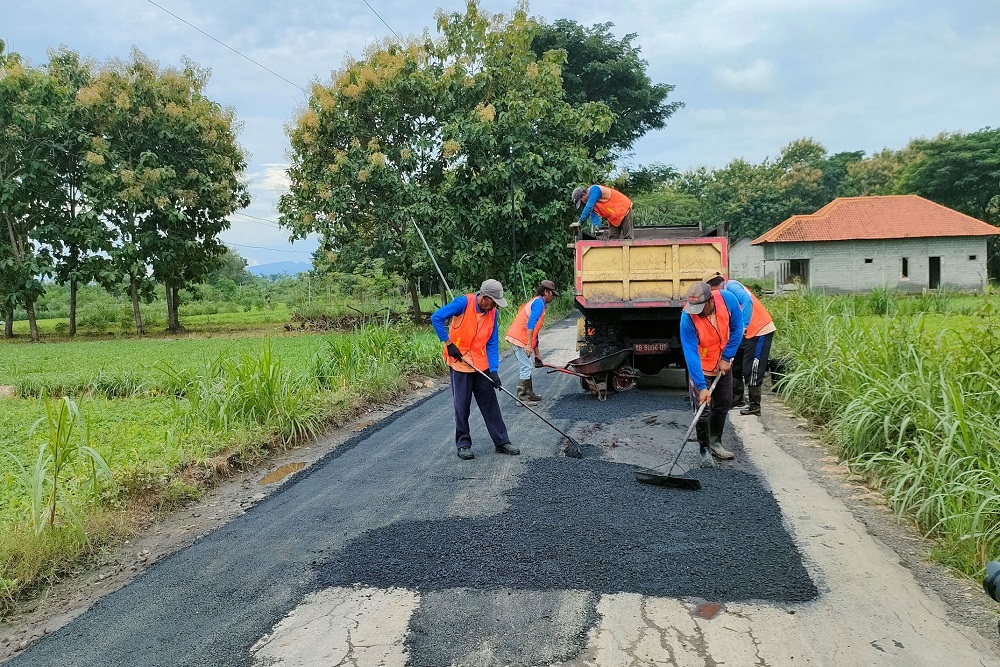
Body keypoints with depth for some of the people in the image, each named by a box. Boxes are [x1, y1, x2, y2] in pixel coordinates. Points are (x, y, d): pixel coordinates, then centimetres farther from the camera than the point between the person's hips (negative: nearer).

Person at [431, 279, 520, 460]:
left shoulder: (492, 313, -1)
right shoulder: (464, 303, -17)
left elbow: (492, 344, 1)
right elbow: (436, 318, -20)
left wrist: (494, 370, -8)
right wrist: (449, 344, -19)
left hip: (481, 364, 5)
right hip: (460, 362, -4)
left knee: (490, 404, 8)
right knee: (462, 406, 3)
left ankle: (502, 442, 16)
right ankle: (463, 444, 16)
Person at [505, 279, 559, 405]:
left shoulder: (537, 303, 25)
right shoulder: (539, 303, -7)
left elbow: (534, 331, 28)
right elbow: (530, 324, -21)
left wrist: (537, 354, 29)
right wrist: (529, 345, -26)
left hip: (518, 337, 10)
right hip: (519, 338, -10)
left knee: (527, 367, 16)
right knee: (526, 367, -8)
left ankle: (529, 393, 24)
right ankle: (521, 397, -5)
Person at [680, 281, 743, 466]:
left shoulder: (728, 299, -24)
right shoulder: (688, 318, -33)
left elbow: (737, 328, -9)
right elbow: (691, 354, -31)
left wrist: (726, 358, -12)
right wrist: (701, 387, -33)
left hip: (723, 364, 4)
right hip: (700, 367, -4)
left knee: (724, 404, 15)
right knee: (703, 410, -6)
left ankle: (715, 442, 32)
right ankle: (705, 450, 11)